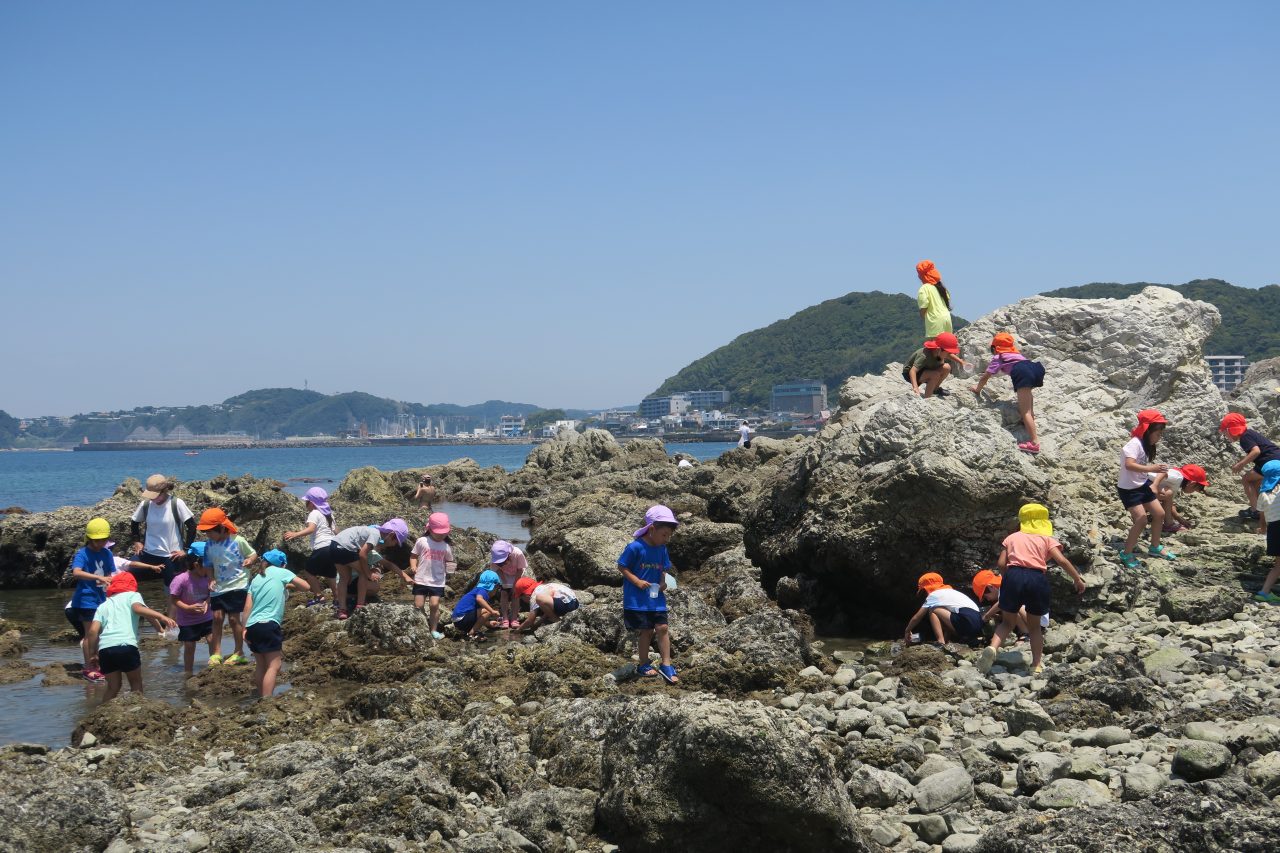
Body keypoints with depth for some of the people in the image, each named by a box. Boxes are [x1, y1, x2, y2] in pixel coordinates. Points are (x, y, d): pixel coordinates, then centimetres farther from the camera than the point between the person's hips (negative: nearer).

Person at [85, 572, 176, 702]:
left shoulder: (103, 605, 28)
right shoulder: (132, 595, 17)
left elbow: (93, 630, 13)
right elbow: (138, 607, -8)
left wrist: (93, 653, 18)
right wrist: (161, 617, -19)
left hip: (105, 649, 4)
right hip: (126, 646, -4)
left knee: (113, 687, 20)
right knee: (136, 684, 14)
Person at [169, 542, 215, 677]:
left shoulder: (207, 577, -9)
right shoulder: (181, 580, -23)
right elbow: (173, 599, -17)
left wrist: (207, 602, -17)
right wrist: (189, 608, -27)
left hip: (206, 617, 3)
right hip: (187, 620, -3)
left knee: (213, 640, -6)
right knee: (189, 647, 8)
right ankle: (188, 674, 23)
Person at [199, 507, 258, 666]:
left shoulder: (238, 541, -12)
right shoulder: (209, 545, 0)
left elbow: (254, 554, -1)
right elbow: (209, 566, 10)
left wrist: (250, 560, -23)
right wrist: (211, 580, -6)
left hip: (237, 585, -5)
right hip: (218, 587, 5)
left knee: (233, 617, -3)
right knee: (217, 617, 1)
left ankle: (239, 653, 9)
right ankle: (216, 653, 7)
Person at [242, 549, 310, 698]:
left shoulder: (256, 577, 18)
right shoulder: (281, 573, 4)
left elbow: (247, 607, 11)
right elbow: (306, 587, 6)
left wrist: (245, 629, 11)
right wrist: (289, 585, 23)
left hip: (252, 626, 7)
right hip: (269, 625, -7)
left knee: (261, 665, 14)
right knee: (274, 665, -8)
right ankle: (266, 700, -17)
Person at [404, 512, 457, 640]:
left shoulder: (446, 547, 2)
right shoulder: (422, 541, -4)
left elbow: (449, 561, 14)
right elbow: (413, 556, 4)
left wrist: (451, 567, -5)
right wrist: (413, 567, -11)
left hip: (438, 582, 1)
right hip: (421, 580, -1)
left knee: (435, 605, -6)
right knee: (418, 606, 1)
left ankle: (434, 630, 7)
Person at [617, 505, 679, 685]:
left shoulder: (662, 549, 3)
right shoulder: (635, 547, -16)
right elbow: (622, 567, -10)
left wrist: (663, 582, -5)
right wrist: (637, 581, -19)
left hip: (656, 597, 5)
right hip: (637, 598, -5)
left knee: (662, 627, 0)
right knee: (646, 630, 2)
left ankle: (666, 665, 8)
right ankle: (643, 664, 20)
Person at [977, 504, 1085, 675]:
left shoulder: (1012, 538, 21)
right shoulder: (1047, 539, 18)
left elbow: (1001, 563, 9)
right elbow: (1062, 560, 2)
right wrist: (1078, 579, 7)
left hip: (1014, 575, 0)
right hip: (1037, 579, 0)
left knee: (1007, 622, 16)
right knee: (1034, 625, 19)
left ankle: (992, 648, -10)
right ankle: (1037, 665, 13)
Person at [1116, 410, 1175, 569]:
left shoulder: (1148, 444, 6)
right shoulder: (1135, 444, -24)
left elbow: (1143, 465, 7)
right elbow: (1129, 465, -39)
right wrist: (1151, 469, -48)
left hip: (1142, 485, 10)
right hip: (1128, 489, -10)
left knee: (1159, 514, 11)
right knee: (1141, 519, -17)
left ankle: (1155, 548, 30)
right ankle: (1126, 554, -4)